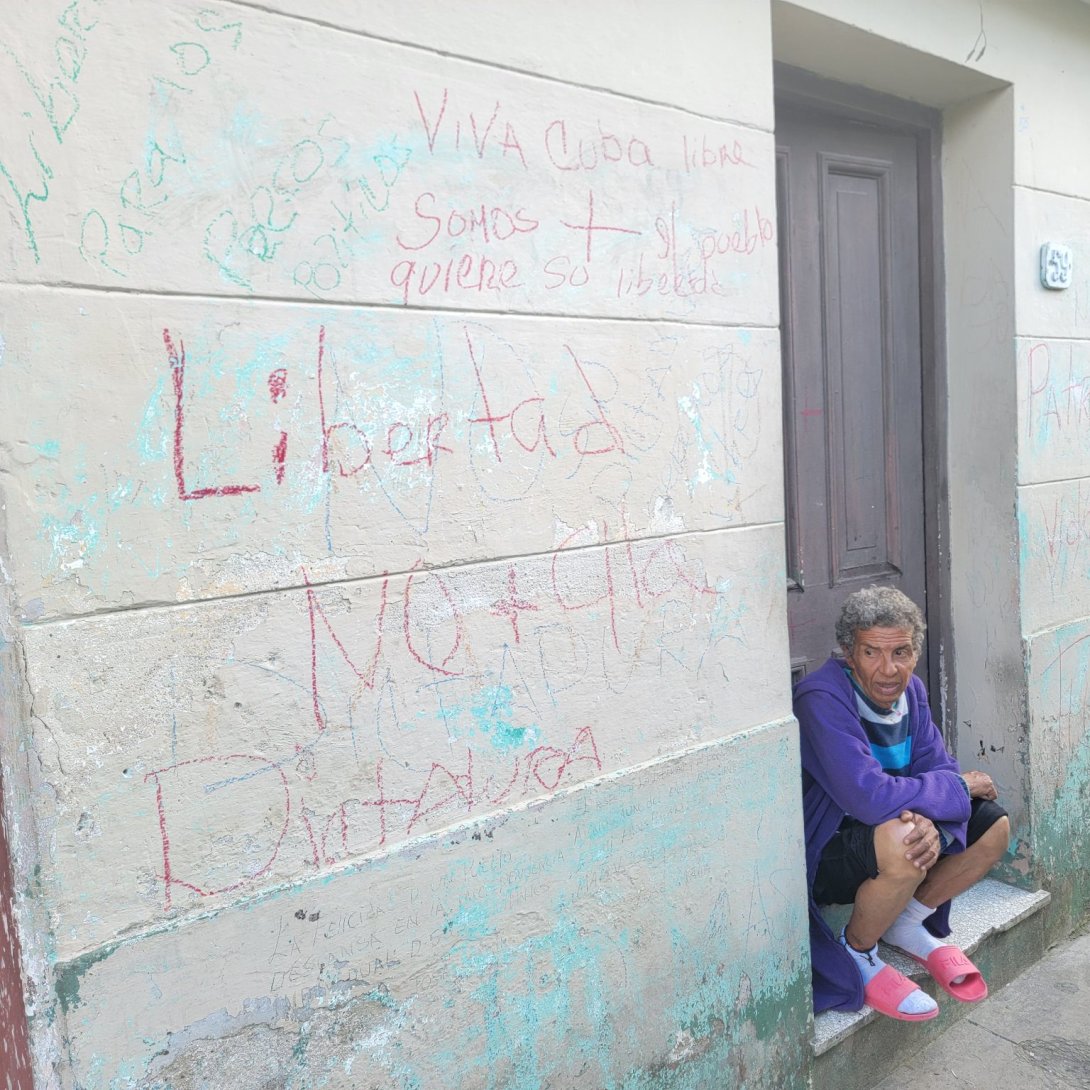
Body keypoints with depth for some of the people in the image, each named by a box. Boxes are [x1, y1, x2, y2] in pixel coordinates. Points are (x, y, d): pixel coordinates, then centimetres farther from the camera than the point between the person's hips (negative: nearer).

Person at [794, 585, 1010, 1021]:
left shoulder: (910, 690, -3)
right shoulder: (822, 698, -29)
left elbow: (941, 769, -5)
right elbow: (870, 797, -36)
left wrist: (935, 823, -30)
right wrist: (961, 787, -21)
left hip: (880, 829, 8)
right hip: (818, 858, -8)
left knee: (995, 826, -1)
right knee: (901, 842, -35)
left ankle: (908, 922, 14)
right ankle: (857, 954, -7)